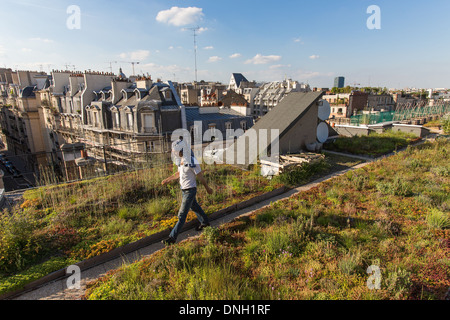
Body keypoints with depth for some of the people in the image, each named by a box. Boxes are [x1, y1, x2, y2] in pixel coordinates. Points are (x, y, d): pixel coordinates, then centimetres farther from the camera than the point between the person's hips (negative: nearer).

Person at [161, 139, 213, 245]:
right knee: (194, 207, 26)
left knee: (182, 215, -2)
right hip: (184, 189, 9)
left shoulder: (192, 162, -25)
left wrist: (208, 189, -4)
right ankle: (205, 222, 48)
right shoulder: (181, 160, 0)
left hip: (190, 190, -9)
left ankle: (173, 237, 6)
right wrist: (168, 180, 8)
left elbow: (201, 177, -15)